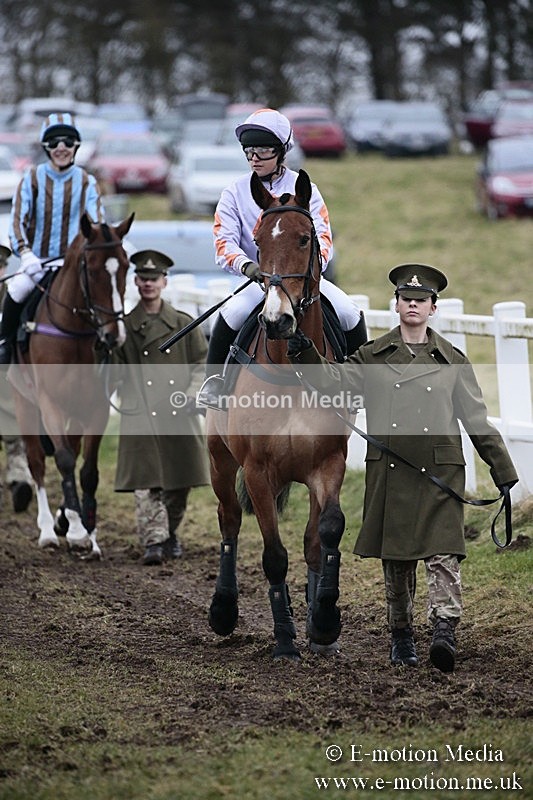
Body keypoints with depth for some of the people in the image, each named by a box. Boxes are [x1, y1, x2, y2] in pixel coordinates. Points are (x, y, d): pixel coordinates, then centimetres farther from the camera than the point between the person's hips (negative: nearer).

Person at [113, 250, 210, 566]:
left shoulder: (184, 324, 6)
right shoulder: (125, 326, 5)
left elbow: (201, 363, 9)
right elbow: (116, 369, 8)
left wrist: (191, 394, -5)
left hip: (179, 416, 1)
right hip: (141, 416, -1)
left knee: (180, 480, 8)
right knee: (145, 482, -9)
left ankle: (171, 533, 26)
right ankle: (154, 541, -11)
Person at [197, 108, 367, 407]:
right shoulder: (235, 194, 1)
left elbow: (323, 237, -7)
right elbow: (225, 243, -10)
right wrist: (247, 266, -32)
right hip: (259, 281, -1)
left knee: (350, 314, -21)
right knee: (231, 315, -31)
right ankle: (213, 379, -13)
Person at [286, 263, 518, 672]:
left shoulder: (452, 361, 8)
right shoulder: (373, 357, 9)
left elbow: (477, 420, 11)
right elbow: (332, 382, 2)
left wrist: (503, 470, 10)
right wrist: (305, 353, -14)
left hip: (440, 473, -1)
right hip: (390, 472, 2)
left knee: (442, 555, -15)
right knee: (396, 560, 9)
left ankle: (444, 633, -24)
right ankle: (401, 636, 20)